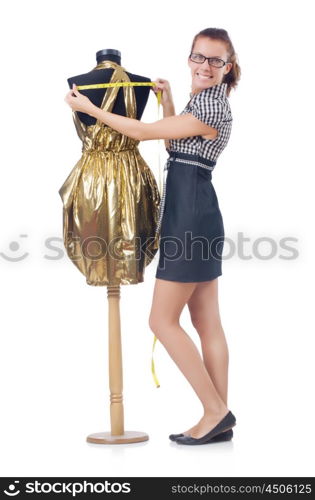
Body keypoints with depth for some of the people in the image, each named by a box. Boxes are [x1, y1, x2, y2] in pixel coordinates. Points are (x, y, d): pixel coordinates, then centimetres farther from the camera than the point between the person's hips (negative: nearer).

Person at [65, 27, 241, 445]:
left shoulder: (210, 108, -14)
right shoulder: (205, 100, 18)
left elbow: (144, 132, -11)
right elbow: (174, 141, 28)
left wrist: (88, 108, -3)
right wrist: (168, 100, 19)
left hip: (190, 216, -10)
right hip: (197, 213, 10)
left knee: (163, 321, -6)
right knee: (207, 322, 9)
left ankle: (216, 410, -1)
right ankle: (220, 419, 13)